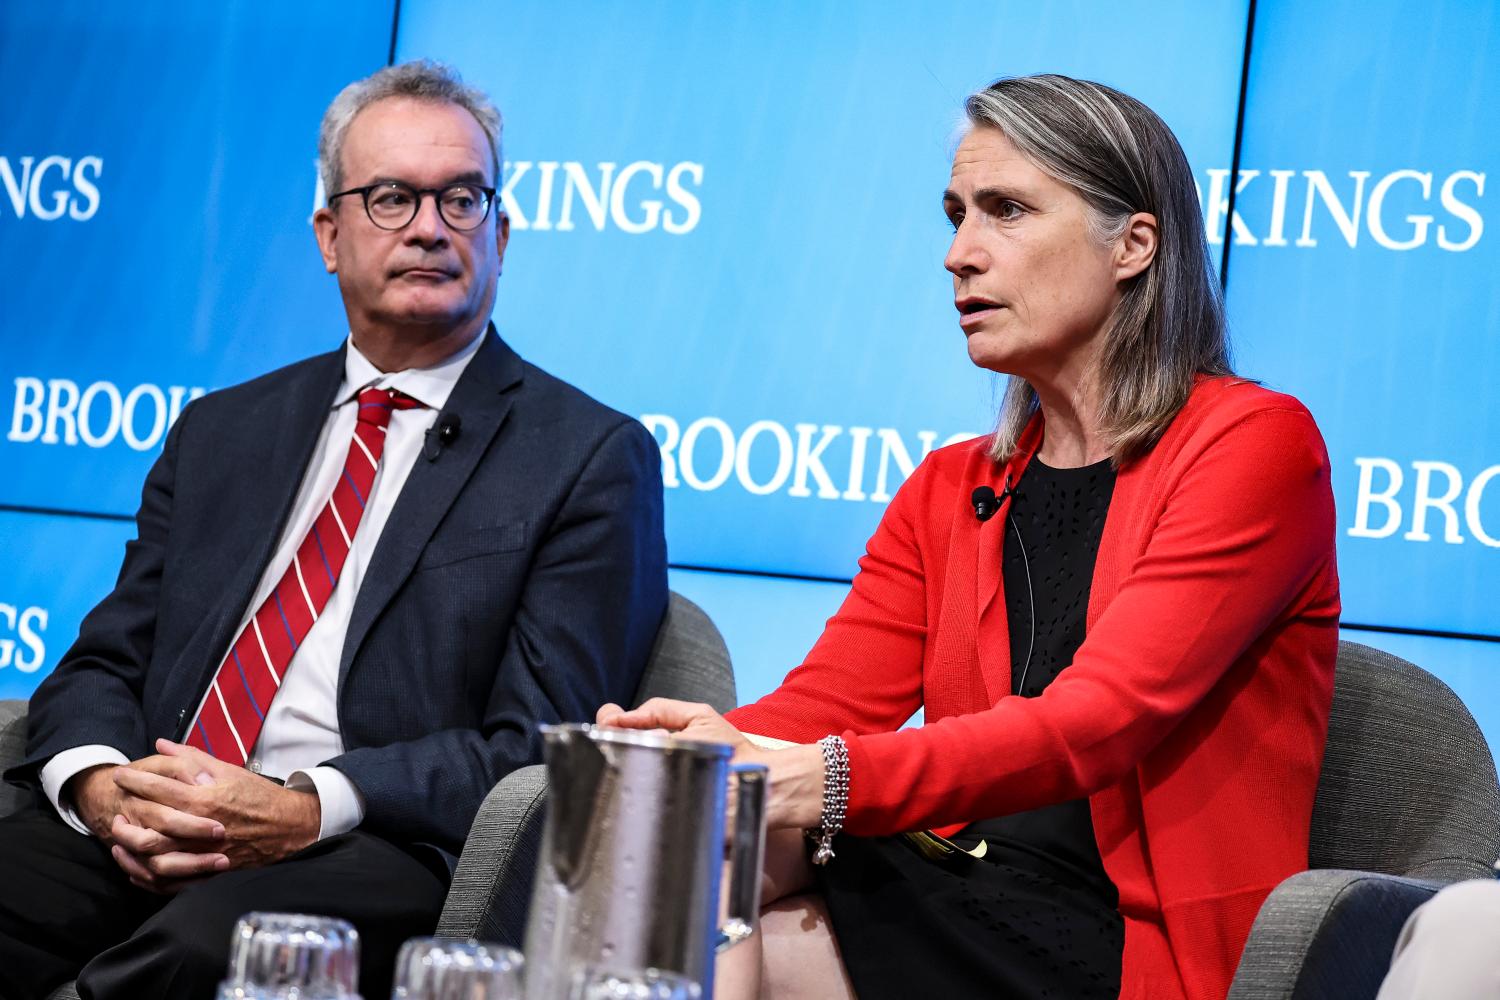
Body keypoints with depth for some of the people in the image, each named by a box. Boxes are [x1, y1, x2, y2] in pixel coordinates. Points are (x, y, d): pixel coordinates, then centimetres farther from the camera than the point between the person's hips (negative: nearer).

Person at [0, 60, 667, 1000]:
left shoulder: (593, 457, 6)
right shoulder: (221, 431, 22)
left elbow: (540, 744, -3)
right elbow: (107, 660, 18)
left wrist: (304, 812, -17)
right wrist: (100, 784, -7)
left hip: (382, 848, -4)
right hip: (147, 839, 4)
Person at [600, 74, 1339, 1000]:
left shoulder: (1255, 445, -3)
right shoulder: (949, 490, 20)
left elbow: (1095, 724, -16)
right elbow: (825, 703, 6)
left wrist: (824, 781, -29)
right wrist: (697, 743, -18)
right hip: (953, 903, 6)